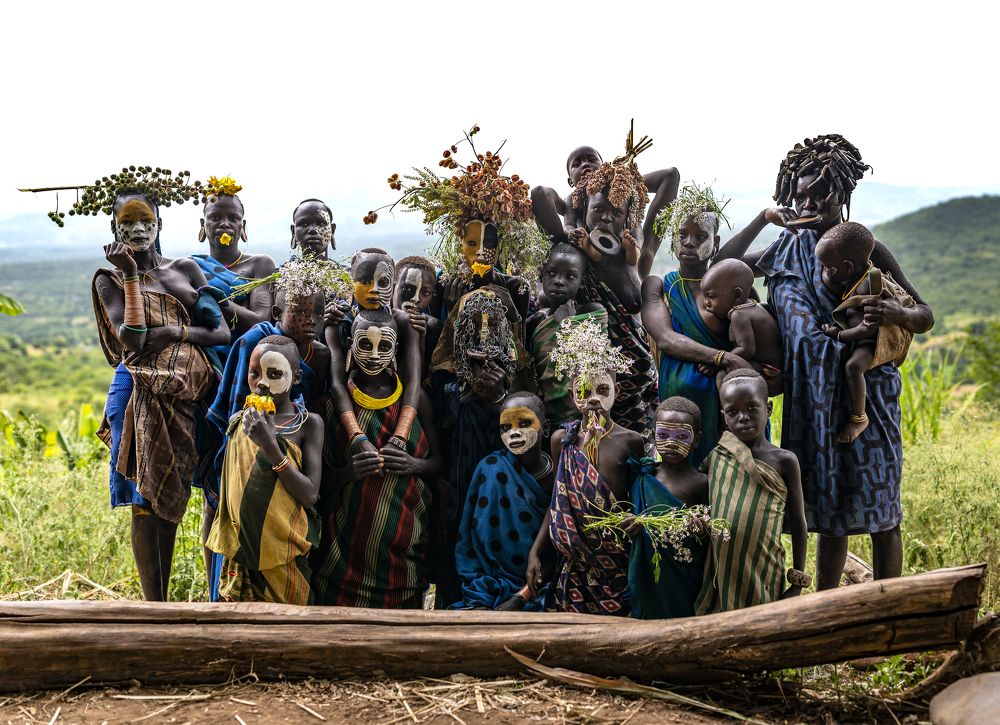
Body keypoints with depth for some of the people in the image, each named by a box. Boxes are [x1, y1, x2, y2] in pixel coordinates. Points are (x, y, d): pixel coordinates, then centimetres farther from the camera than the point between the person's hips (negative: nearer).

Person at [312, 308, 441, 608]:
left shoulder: (414, 397, 4)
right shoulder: (335, 399, 0)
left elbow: (438, 460, 10)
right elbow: (321, 479, 2)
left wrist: (413, 465, -10)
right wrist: (349, 472, -18)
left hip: (404, 538, 1)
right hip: (348, 539, -1)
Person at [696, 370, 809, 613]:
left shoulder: (784, 460, -3)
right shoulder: (717, 458, 2)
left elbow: (798, 525, 2)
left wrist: (797, 583, 1)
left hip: (764, 575, -2)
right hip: (722, 573, 2)